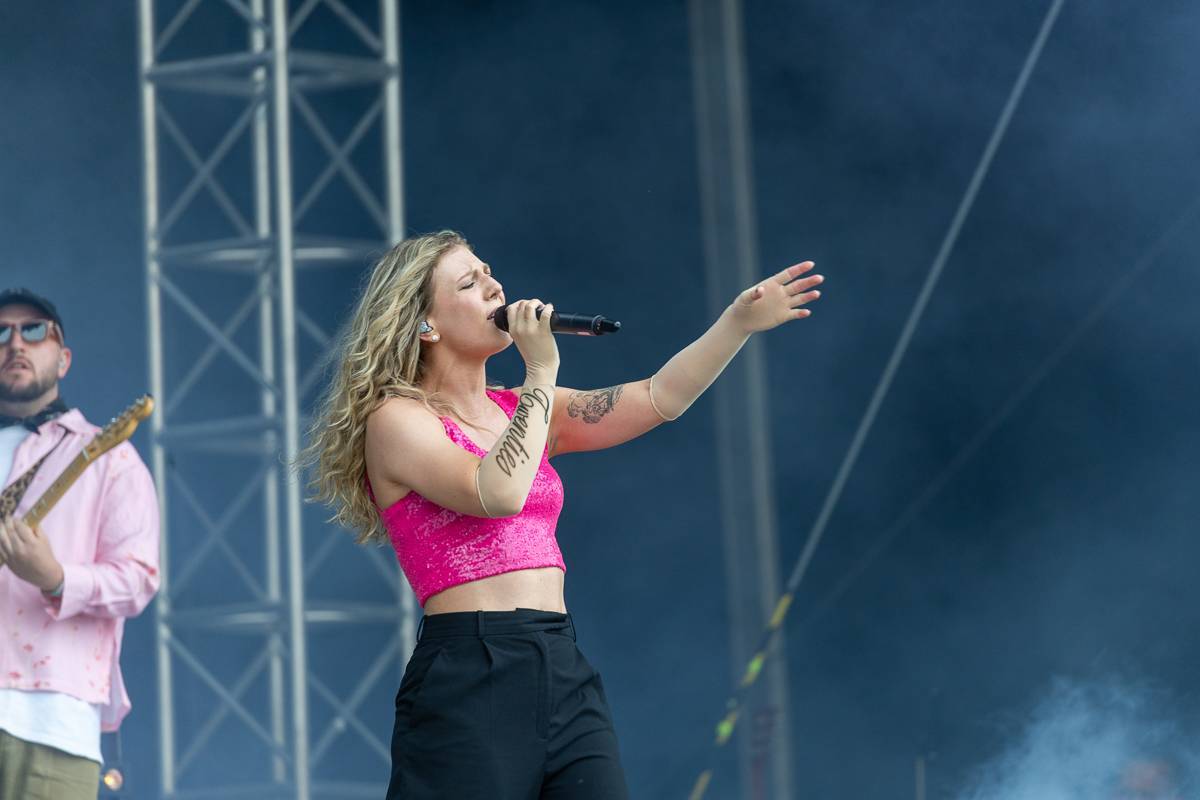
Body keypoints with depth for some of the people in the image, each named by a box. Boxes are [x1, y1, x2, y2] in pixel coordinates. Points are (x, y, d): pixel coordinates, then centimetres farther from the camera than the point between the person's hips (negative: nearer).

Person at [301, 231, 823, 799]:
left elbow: (659, 398, 13)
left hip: (565, 674, 6)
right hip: (469, 678, -6)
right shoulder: (395, 419, -2)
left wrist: (741, 321, 2)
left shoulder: (520, 411, 18)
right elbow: (497, 494, -19)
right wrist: (540, 374, -10)